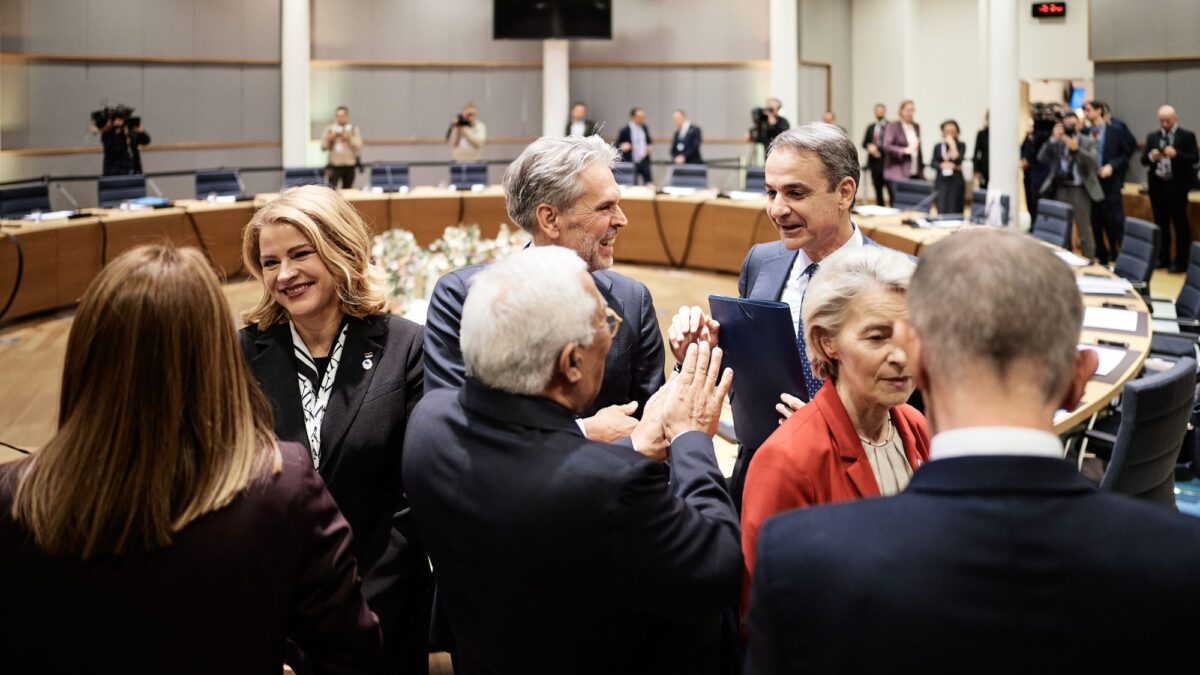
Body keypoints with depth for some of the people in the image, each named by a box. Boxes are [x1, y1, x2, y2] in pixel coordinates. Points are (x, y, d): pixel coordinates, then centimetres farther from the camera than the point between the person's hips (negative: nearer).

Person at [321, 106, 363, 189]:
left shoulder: (354, 129, 4)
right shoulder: (329, 129, 5)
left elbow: (359, 147, -4)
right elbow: (323, 147, 6)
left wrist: (349, 139, -16)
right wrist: (329, 140, -12)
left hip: (350, 165, 1)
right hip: (334, 165, -1)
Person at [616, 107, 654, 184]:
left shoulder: (645, 128, 8)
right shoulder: (624, 131, -8)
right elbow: (617, 145, -3)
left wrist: (650, 146, 0)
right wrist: (622, 146, -25)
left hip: (644, 161, 4)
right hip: (631, 163, -4)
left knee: (650, 183, -3)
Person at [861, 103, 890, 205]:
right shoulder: (871, 127, 15)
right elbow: (864, 143, 16)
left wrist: (878, 149, -15)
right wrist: (869, 146, -6)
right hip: (874, 162, 6)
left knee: (890, 189, -7)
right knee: (878, 190, 8)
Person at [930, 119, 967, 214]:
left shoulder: (961, 145, 4)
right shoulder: (938, 147, 12)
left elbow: (957, 160, -11)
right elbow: (932, 163, 4)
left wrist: (952, 144, -8)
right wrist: (942, 165, -13)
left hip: (956, 181, -2)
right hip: (941, 181, 2)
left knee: (954, 212, -5)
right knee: (941, 212, -7)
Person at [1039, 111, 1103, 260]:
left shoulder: (1088, 141, 1)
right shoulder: (1056, 141, 8)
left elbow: (1094, 161, -14)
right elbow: (1042, 157, -4)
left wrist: (1076, 149, -25)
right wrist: (1053, 139, -15)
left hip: (1080, 189, -3)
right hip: (1061, 188, 3)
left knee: (1084, 229, -5)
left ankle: (1089, 262, -1)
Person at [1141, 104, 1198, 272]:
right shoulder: (1152, 137, 11)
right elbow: (1143, 159, 4)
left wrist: (1176, 154, -24)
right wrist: (1151, 157, -18)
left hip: (1177, 186, -4)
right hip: (1157, 185, 4)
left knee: (1180, 224, -1)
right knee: (1161, 224, 11)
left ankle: (1180, 262, 4)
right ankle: (1163, 258, 21)